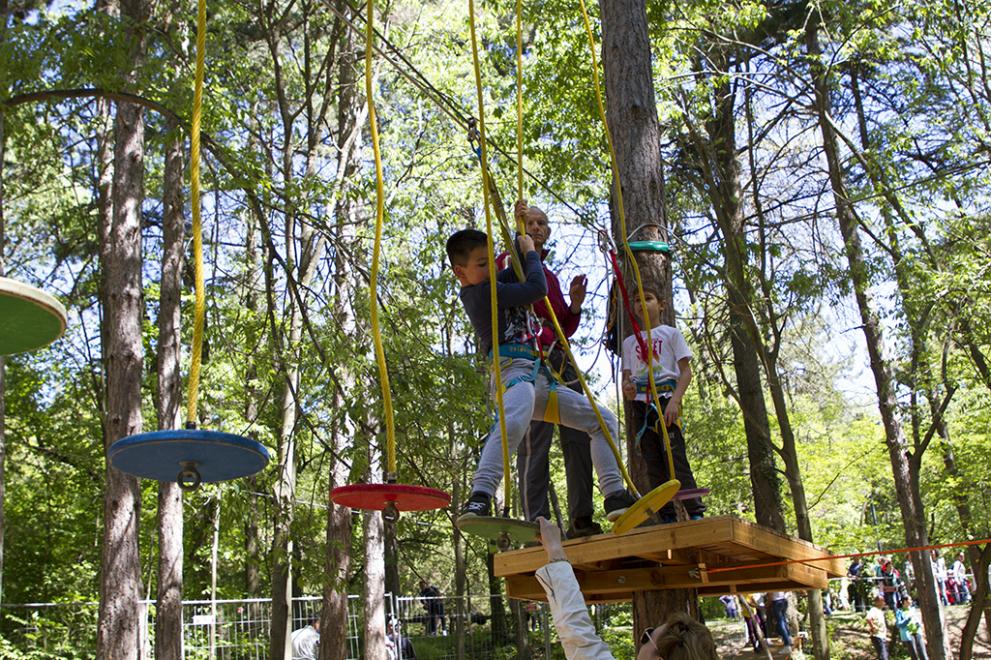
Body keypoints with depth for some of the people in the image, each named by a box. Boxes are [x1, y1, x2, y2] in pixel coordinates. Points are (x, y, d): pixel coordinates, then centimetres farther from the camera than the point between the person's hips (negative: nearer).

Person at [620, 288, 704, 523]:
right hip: (640, 404, 4)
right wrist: (627, 387, -12)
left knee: (675, 456, -15)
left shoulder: (671, 333, 9)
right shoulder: (629, 342, 19)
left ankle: (696, 514, -16)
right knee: (653, 463, -1)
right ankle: (667, 519, 0)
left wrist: (675, 400, -15)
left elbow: (686, 371, 1)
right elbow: (626, 375, 15)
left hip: (665, 399, -4)